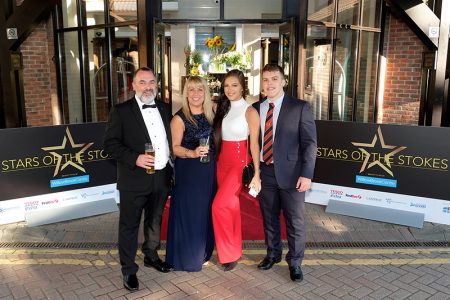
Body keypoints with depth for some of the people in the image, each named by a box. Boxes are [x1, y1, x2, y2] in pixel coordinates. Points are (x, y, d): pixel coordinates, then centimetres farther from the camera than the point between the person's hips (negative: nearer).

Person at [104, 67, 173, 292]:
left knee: (155, 221, 20)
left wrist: (171, 168, 6)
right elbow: (110, 144, -10)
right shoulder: (121, 111, -7)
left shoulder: (165, 109, 8)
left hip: (162, 178, 5)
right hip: (135, 179, -4)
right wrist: (135, 158, -23)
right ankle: (128, 270, 21)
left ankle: (151, 256, 40)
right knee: (129, 225, 6)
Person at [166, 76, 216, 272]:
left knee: (206, 211, 14)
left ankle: (203, 252, 32)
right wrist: (193, 153, -29)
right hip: (187, 171, -5)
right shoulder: (180, 118, -10)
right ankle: (186, 257, 19)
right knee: (188, 212, 1)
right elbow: (175, 148, -14)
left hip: (209, 169, 6)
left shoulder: (210, 114, 6)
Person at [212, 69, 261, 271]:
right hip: (222, 161, 6)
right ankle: (235, 249, 28)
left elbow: (254, 144, -11)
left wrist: (256, 174, -13)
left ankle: (229, 253, 5)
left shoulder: (250, 111, -8)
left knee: (219, 205, -13)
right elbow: (217, 137, 13)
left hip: (239, 162, -6)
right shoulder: (223, 109, 11)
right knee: (230, 206, 13)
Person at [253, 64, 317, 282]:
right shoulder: (256, 108, 6)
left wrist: (306, 174, -15)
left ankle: (295, 262, 25)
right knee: (269, 218, 15)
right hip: (264, 172, 3)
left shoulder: (300, 107, -5)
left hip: (290, 173, -3)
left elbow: (310, 143, -7)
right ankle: (273, 254, 36)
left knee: (295, 221, 6)